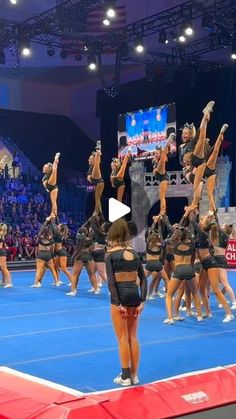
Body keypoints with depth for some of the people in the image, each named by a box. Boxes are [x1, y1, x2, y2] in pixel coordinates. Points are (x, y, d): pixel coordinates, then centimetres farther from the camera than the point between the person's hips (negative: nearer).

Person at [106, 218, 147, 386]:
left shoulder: (111, 254, -6)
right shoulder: (134, 252, 8)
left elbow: (111, 281, -14)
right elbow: (143, 279, 4)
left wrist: (117, 303, -13)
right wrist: (142, 301, 3)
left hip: (120, 295, -5)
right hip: (134, 294, 5)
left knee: (123, 338, 4)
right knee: (133, 337, 14)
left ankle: (125, 377, 9)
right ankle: (134, 375, 20)